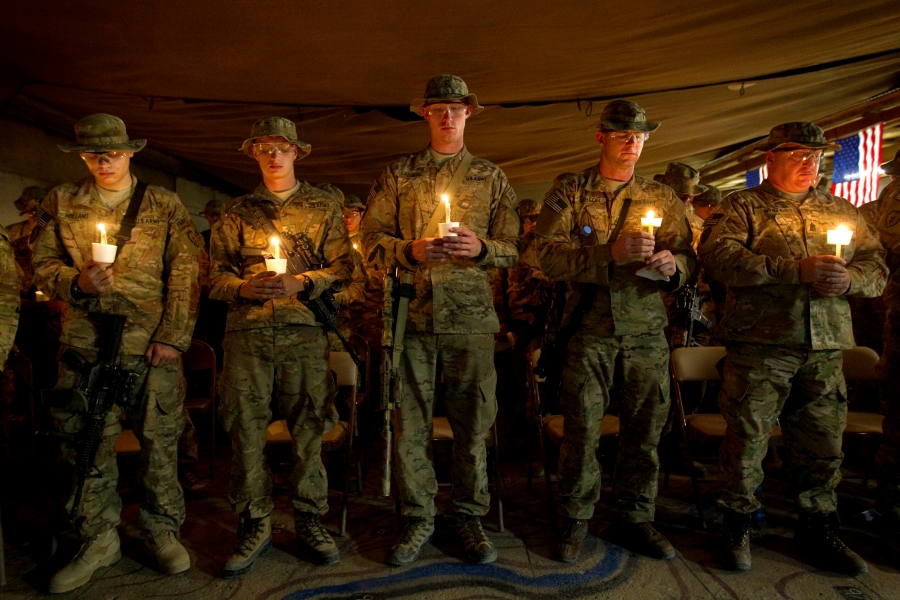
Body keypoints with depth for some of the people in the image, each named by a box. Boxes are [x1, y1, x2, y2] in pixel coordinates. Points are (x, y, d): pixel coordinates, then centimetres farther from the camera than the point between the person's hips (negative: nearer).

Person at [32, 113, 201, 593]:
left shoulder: (165, 205, 5)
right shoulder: (60, 203, 12)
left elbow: (186, 275, -1)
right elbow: (42, 264, 11)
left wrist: (173, 337, -9)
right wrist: (77, 283, -11)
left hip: (152, 340, -2)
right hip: (84, 341, 2)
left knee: (160, 439, 3)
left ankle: (161, 531, 20)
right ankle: (98, 539, 23)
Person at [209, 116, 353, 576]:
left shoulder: (323, 207, 13)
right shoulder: (236, 213, 18)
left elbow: (342, 266, 4)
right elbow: (216, 274, 13)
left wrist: (301, 283, -10)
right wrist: (244, 288, -6)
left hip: (304, 330, -1)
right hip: (247, 330, 2)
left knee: (308, 426, 2)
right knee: (245, 426, 2)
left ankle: (310, 519, 17)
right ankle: (255, 523, 17)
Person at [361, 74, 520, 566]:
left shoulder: (490, 177, 15)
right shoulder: (397, 174, 13)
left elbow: (512, 247, 10)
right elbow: (371, 239, 7)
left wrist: (479, 247, -10)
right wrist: (411, 251, -12)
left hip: (470, 314, 0)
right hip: (412, 313, 0)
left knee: (472, 420, 4)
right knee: (410, 421, 4)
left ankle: (469, 516, 22)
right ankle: (418, 518, 20)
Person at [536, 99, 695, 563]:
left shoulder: (662, 198, 14)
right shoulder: (568, 192, 5)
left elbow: (688, 256, 9)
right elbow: (550, 258, -8)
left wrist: (672, 264, -15)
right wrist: (611, 252, -19)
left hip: (646, 331, 3)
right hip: (589, 329, -2)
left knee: (644, 429, 8)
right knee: (581, 429, 0)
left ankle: (635, 520, 26)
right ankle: (575, 520, 19)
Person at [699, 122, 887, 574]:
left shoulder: (839, 209, 19)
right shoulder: (742, 206, 4)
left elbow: (877, 265, 15)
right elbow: (718, 255, -14)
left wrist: (849, 279, -9)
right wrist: (797, 269, -18)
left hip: (825, 349, 5)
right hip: (760, 344, -4)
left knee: (822, 443, 11)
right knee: (747, 438, 1)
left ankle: (818, 530, 30)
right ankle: (737, 527, 19)